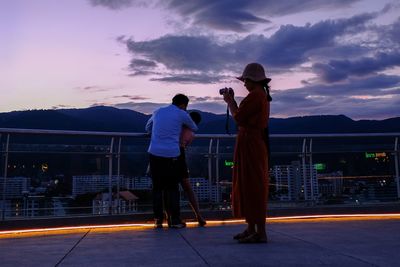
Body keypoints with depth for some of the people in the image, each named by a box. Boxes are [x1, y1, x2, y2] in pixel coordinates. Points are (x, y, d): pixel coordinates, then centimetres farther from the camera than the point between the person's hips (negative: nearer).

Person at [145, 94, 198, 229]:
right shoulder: (182, 114, 6)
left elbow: (148, 128, 32)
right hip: (171, 154, -3)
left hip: (154, 153, 3)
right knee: (172, 188, 5)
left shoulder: (158, 111, 18)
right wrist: (184, 127, 44)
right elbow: (194, 128, 24)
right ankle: (174, 220, 6)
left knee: (157, 187, 8)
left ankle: (158, 219, 9)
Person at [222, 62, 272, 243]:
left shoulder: (255, 95, -14)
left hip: (250, 144, -11)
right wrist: (232, 100, 19)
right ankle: (251, 229, 23)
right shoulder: (262, 95, 18)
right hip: (253, 143, 11)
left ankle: (260, 232, -3)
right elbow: (243, 116, 20)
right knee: (246, 186, 15)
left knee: (253, 187, -8)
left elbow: (238, 117, -14)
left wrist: (229, 101, 1)